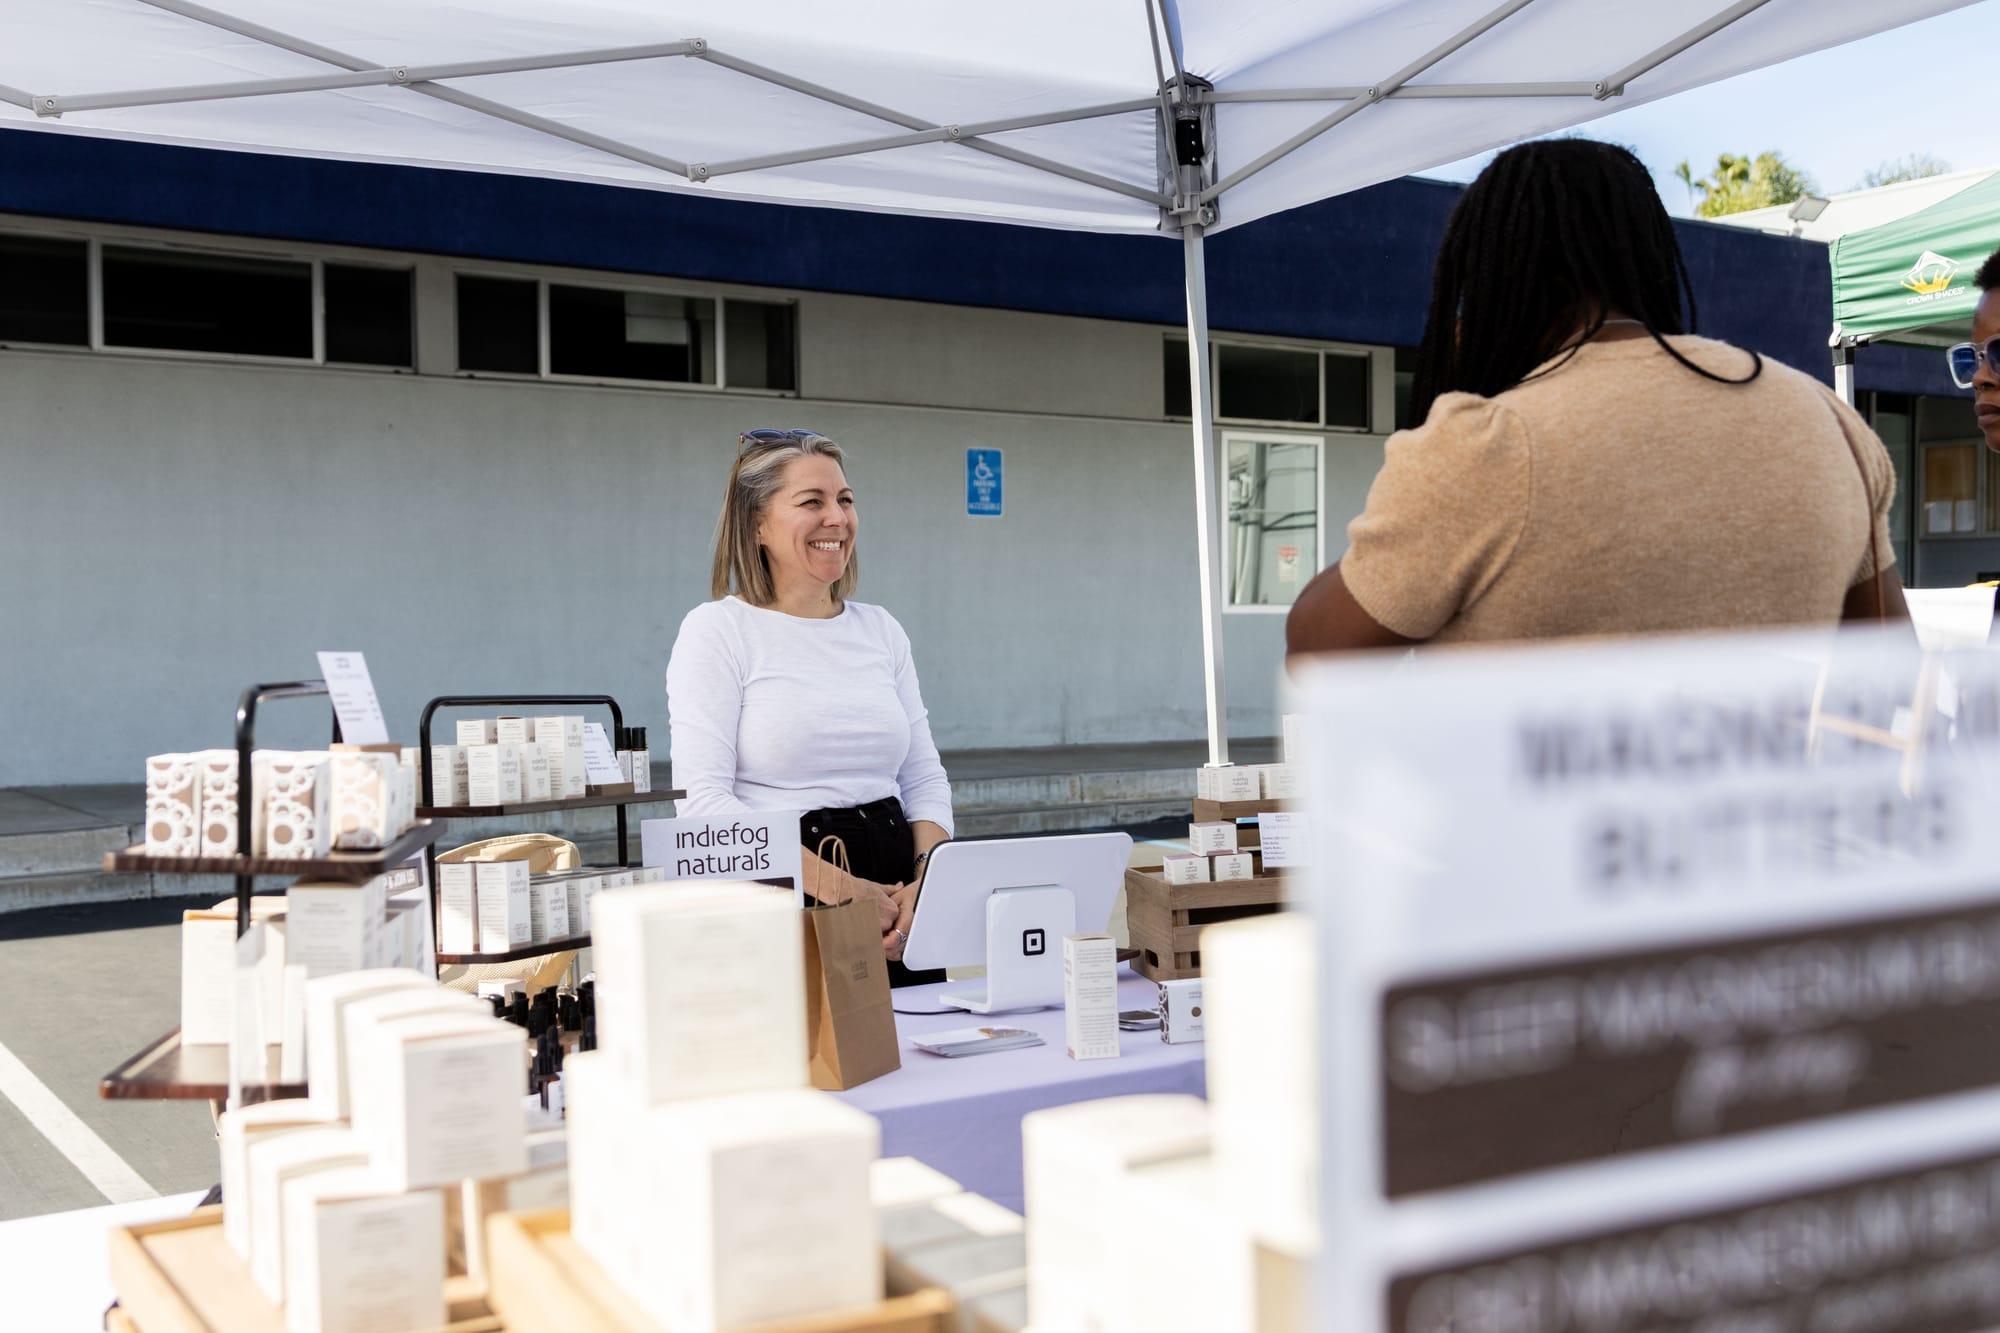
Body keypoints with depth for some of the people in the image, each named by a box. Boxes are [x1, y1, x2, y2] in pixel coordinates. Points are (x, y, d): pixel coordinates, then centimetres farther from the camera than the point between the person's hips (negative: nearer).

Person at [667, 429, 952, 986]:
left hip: (898, 906, 5)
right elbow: (703, 800, -13)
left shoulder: (881, 630, 14)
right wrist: (836, 887, -21)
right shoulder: (717, 631, -4)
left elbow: (924, 779, 14)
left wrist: (928, 881, -7)